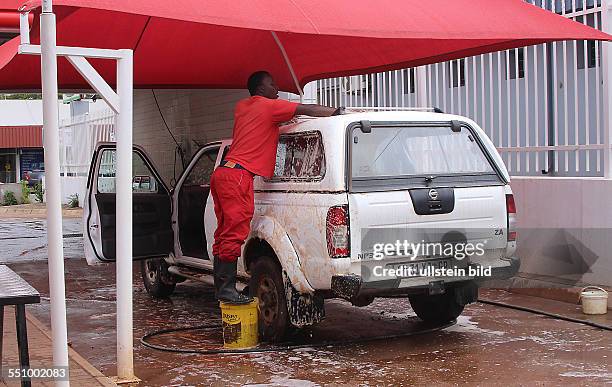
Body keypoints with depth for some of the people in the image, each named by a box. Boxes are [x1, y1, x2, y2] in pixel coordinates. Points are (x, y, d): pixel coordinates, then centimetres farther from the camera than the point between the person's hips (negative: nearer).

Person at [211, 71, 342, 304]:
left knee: (224, 233, 9)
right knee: (235, 232, -10)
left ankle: (220, 287, 11)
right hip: (238, 175, -9)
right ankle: (227, 288, -11)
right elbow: (308, 110, -2)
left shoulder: (241, 107, 21)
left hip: (222, 173, 9)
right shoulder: (268, 106, -2)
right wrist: (339, 112, 8)